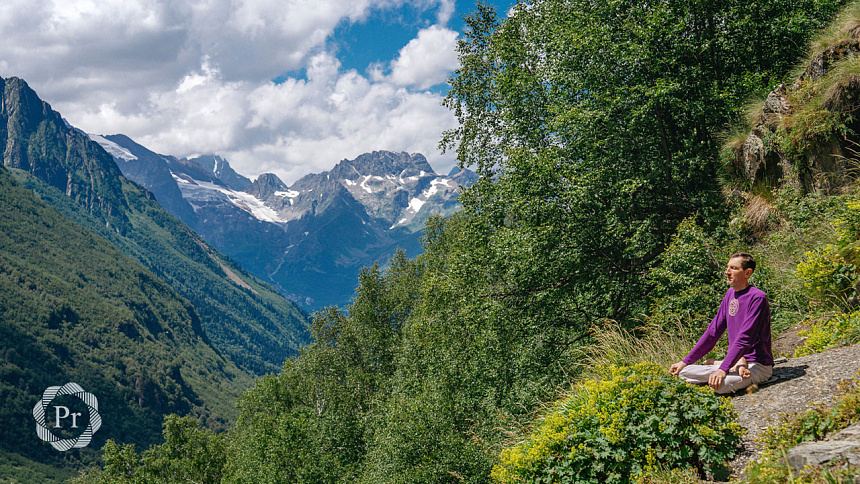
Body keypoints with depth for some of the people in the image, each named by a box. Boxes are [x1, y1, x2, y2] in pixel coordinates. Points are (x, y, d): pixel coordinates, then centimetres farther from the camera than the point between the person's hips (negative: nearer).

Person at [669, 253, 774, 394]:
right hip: (734, 362, 8)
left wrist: (723, 369, -30)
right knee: (683, 373, -8)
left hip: (757, 365, -8)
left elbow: (745, 339, -23)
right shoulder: (730, 293, 11)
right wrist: (685, 361, 6)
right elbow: (713, 331, 12)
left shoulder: (757, 298, -15)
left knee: (720, 385, -36)